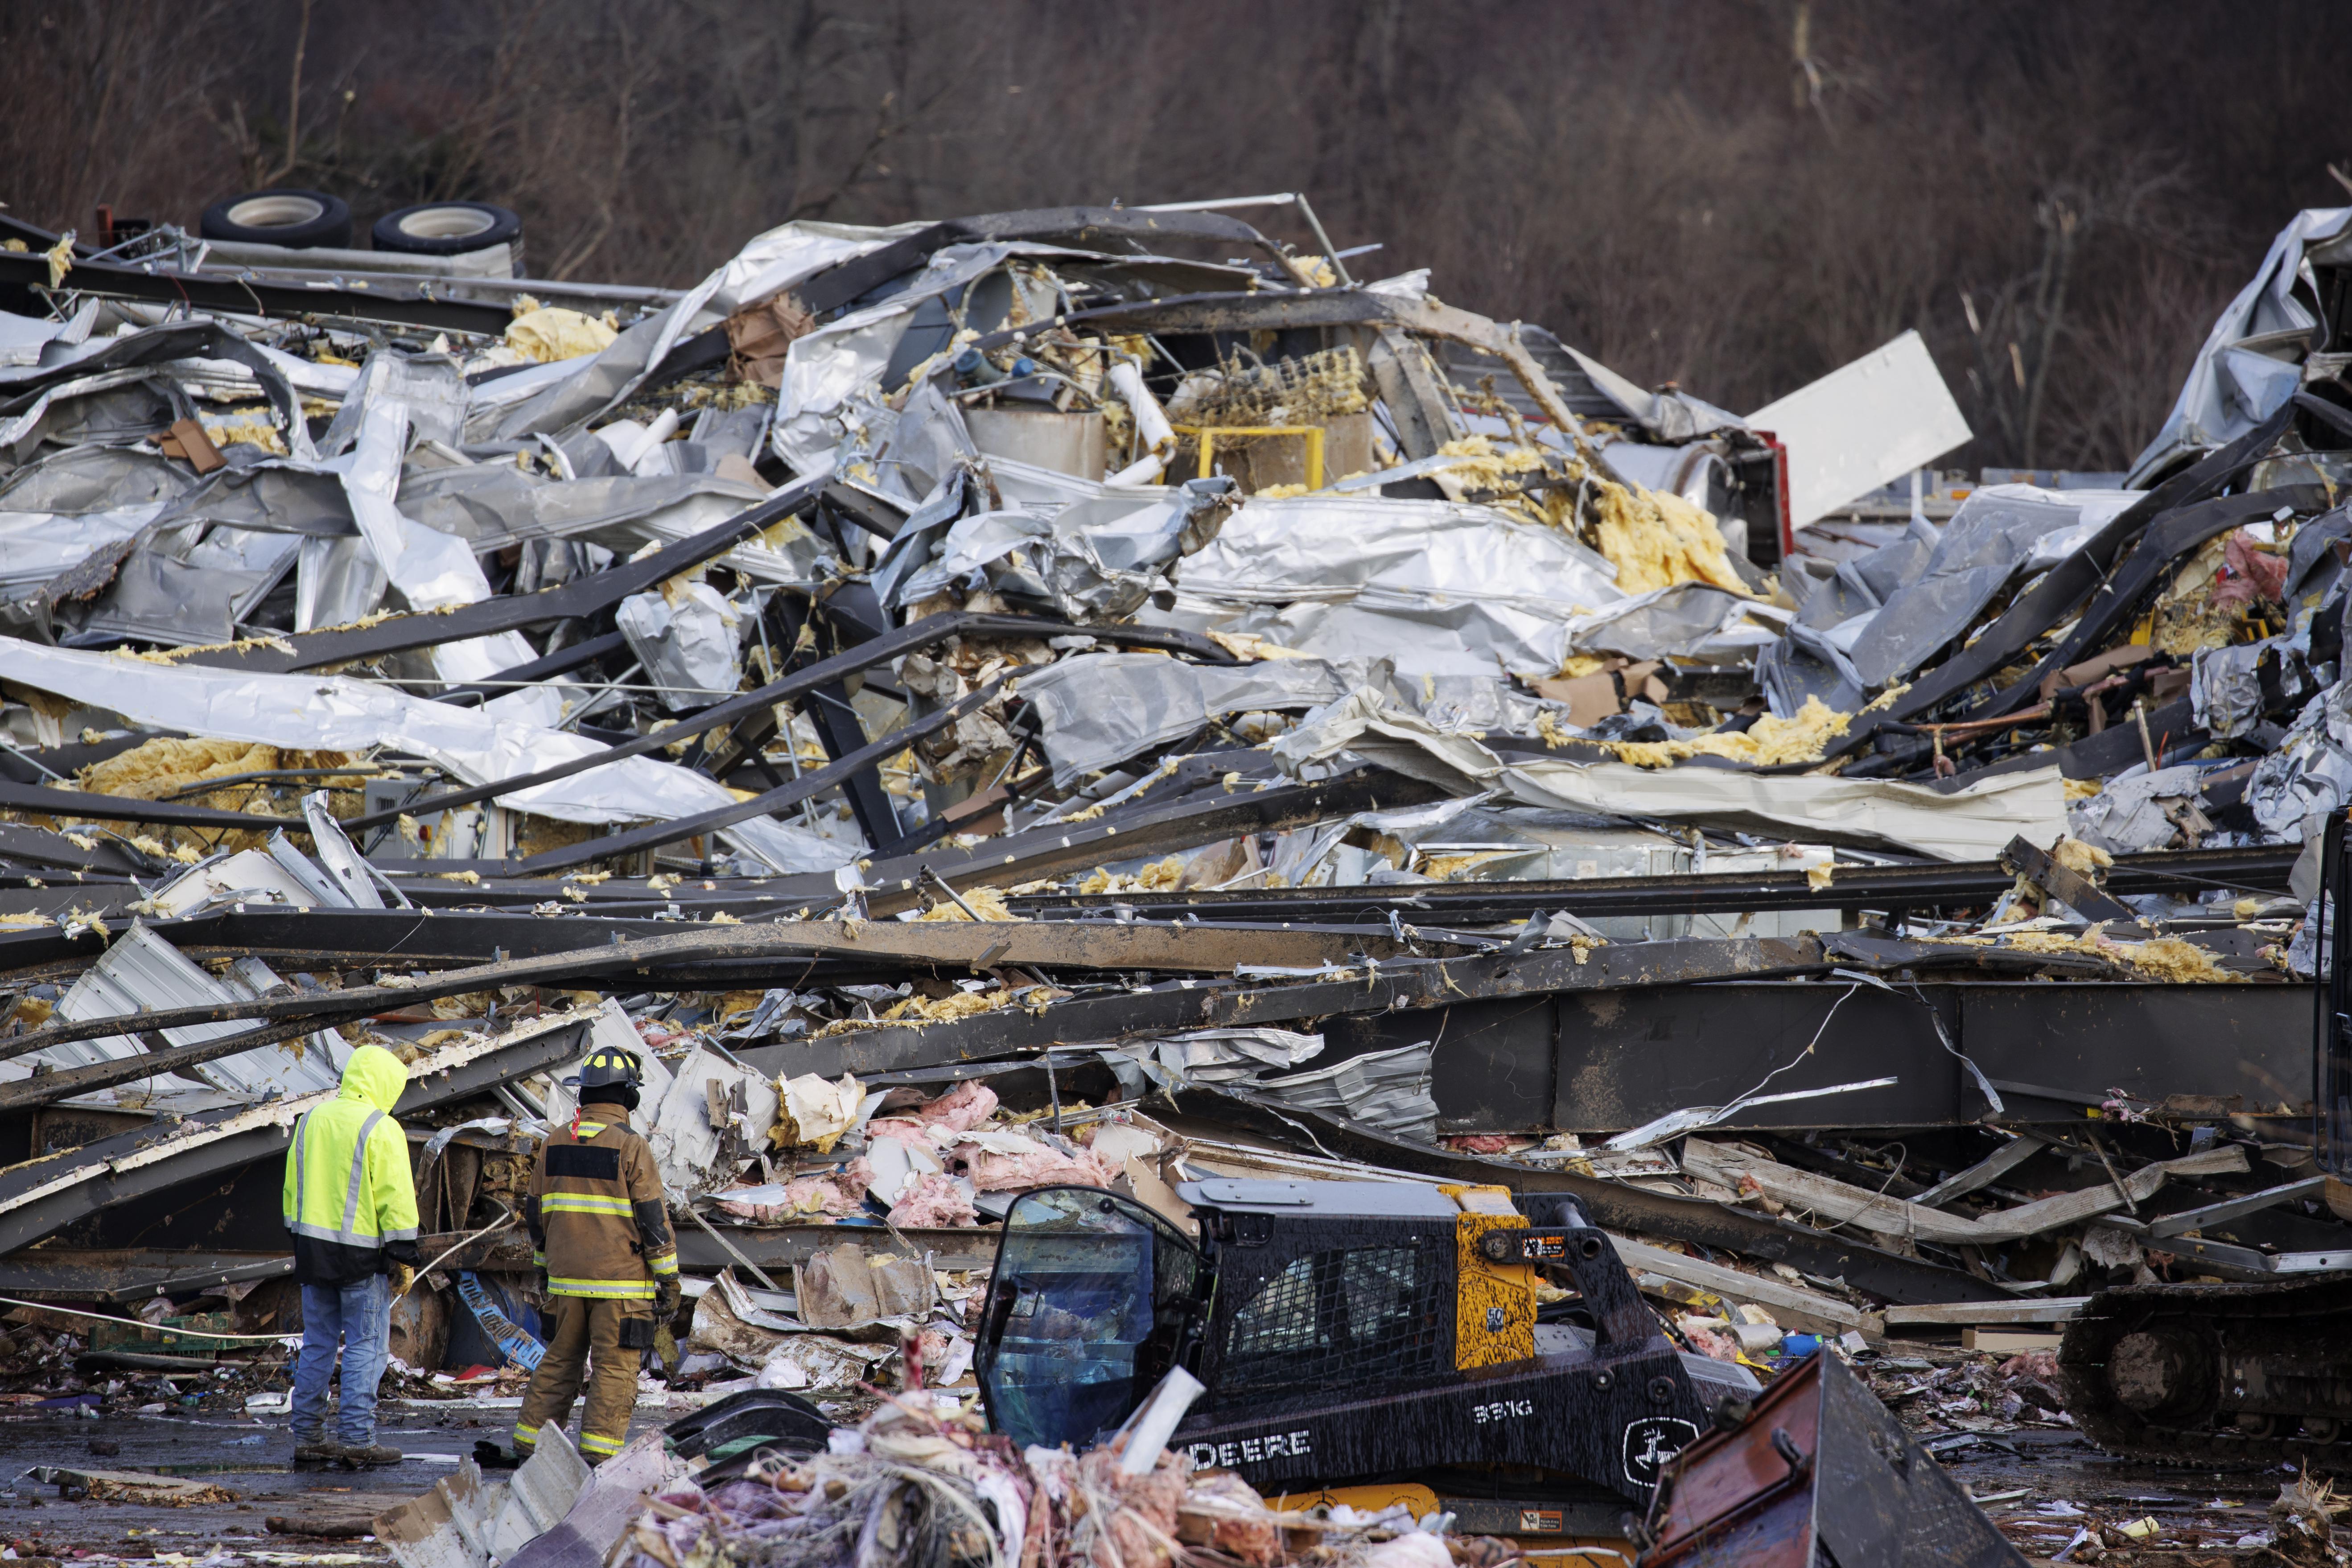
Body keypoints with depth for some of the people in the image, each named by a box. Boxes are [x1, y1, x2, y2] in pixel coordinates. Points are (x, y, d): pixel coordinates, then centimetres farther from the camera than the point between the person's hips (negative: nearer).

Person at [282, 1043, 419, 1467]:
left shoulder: (312, 1120, 11)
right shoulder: (381, 1129, -11)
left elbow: (293, 1187, 16)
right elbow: (396, 1198, -13)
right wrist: (404, 1257, -9)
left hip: (313, 1251, 7)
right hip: (361, 1257, -7)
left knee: (318, 1344, 12)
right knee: (366, 1346, -1)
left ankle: (306, 1436, 13)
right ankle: (356, 1439, -5)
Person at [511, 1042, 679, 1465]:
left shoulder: (555, 1144, 8)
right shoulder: (630, 1147, -10)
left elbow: (536, 1214, 15)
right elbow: (653, 1219, -9)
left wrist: (544, 1271, 25)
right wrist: (668, 1278, -2)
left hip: (565, 1281, 5)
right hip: (620, 1282, -5)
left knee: (559, 1362, 15)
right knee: (615, 1367, -1)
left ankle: (531, 1442, 14)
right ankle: (598, 1450, -6)